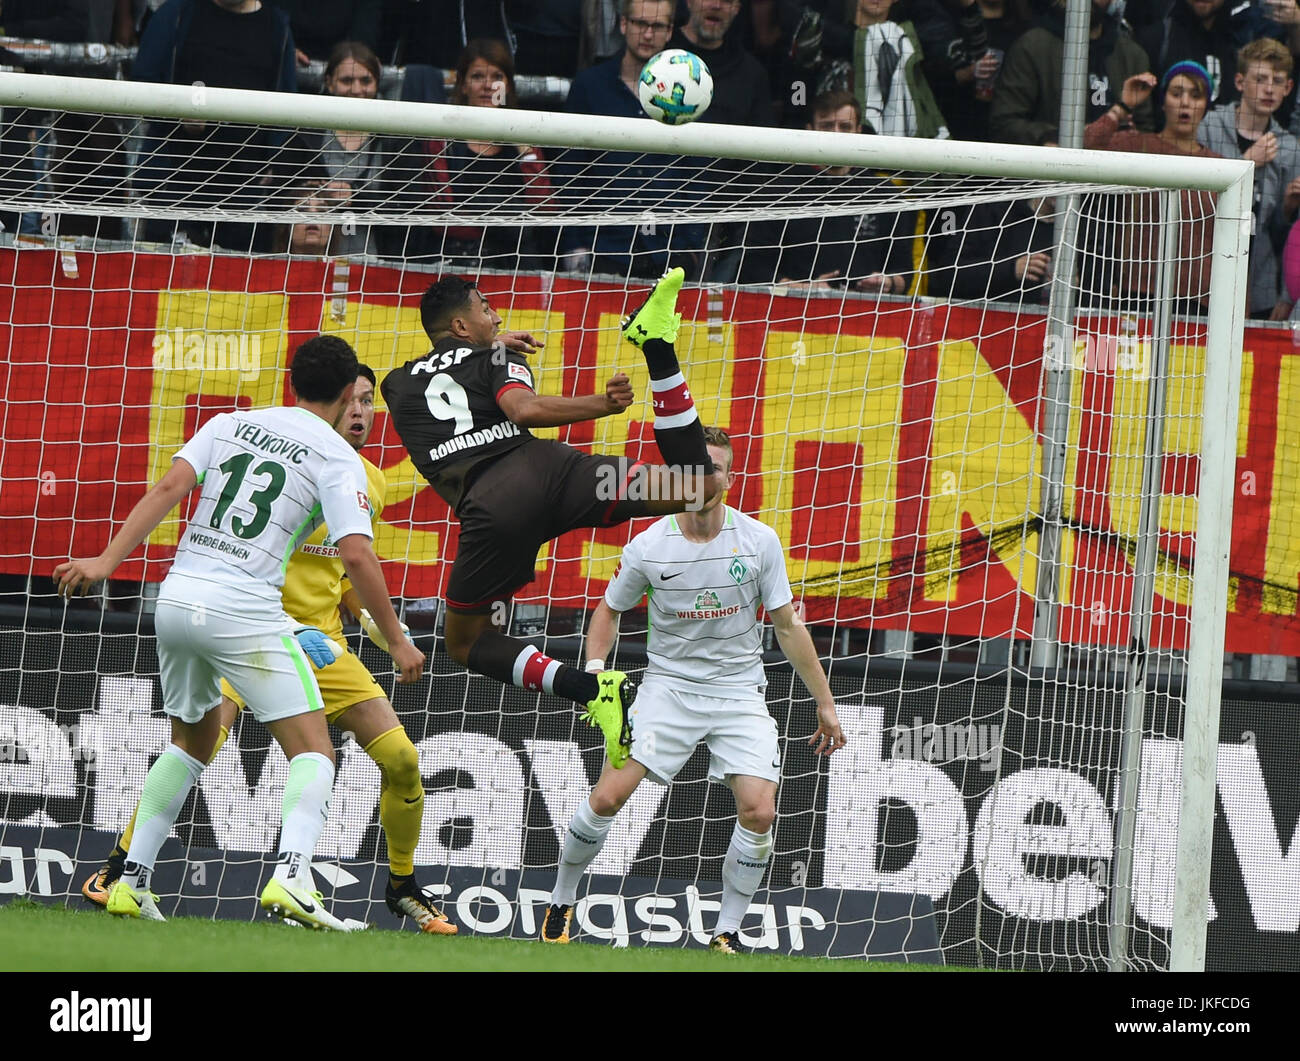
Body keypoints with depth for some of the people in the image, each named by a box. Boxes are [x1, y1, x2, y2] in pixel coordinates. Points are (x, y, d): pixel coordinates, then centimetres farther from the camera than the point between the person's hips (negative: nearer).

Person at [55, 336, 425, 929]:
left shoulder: (229, 425, 15)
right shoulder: (336, 458, 1)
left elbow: (169, 488, 1)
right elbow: (356, 554, -10)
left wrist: (106, 561, -3)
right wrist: (396, 640, -3)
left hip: (177, 596, 6)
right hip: (246, 608, -6)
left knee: (193, 740, 26)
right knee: (313, 753, -4)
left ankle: (131, 882, 20)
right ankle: (291, 876, -30)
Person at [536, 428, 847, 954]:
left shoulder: (759, 540, -6)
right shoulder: (647, 547, -7)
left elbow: (788, 625, 2)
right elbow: (609, 609, 10)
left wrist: (825, 704, 3)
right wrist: (595, 667, -7)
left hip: (739, 690, 1)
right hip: (668, 684, -1)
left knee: (758, 812, -16)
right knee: (607, 796, -14)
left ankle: (727, 931, 2)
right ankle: (560, 904, 8)